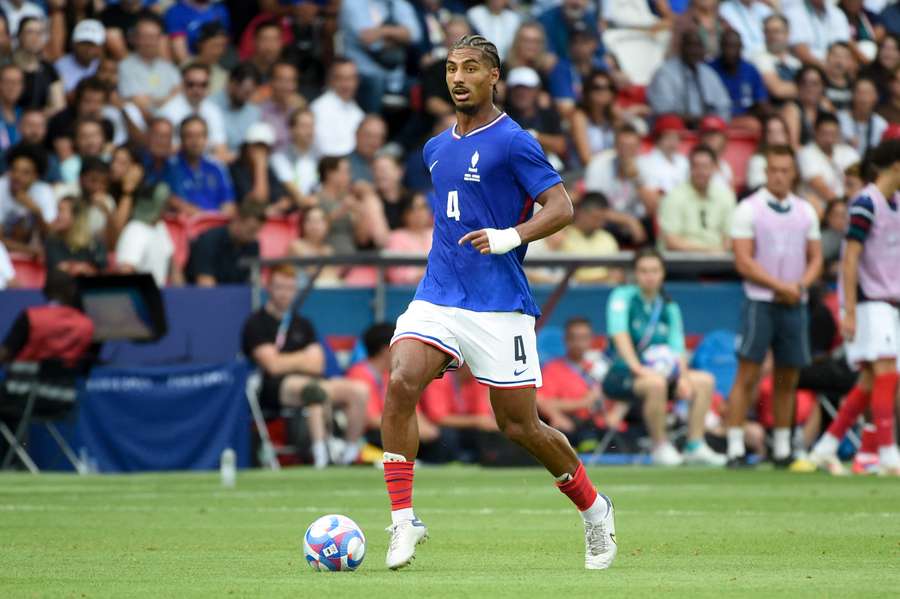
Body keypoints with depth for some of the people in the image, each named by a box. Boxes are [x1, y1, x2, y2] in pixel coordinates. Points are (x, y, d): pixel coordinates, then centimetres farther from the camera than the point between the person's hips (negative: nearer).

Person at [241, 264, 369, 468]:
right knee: (314, 389, -40)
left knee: (359, 390, -15)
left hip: (309, 381, 7)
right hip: (275, 388, -7)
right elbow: (273, 366, -8)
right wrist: (304, 358, 5)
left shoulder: (302, 324, 22)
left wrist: (288, 361, -7)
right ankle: (320, 456, -50)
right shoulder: (257, 323, 3)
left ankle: (350, 453, -9)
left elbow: (317, 366, 11)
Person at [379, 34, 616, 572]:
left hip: (499, 306, -5)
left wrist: (510, 237, -28)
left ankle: (594, 510, 24)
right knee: (401, 384, -20)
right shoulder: (436, 149, 15)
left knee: (520, 425, 0)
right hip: (437, 297, 5)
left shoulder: (512, 142, -6)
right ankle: (403, 518, -17)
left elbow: (561, 207, -14)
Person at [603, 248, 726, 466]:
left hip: (660, 372, 7)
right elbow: (620, 334, -20)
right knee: (656, 383, -36)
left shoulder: (669, 307, 11)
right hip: (621, 374, -6)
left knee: (704, 381, -5)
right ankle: (660, 447, -23)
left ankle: (695, 446, -3)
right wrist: (637, 367, -33)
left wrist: (683, 378, -17)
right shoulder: (623, 296, -5)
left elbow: (677, 348, 2)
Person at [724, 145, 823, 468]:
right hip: (760, 303, -4)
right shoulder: (749, 209, -2)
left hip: (795, 306, 4)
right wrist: (781, 286, -13)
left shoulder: (806, 211, 12)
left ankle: (782, 448, 16)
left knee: (788, 380, 8)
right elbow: (743, 262, -9)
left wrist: (800, 285, -7)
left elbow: (816, 259, 13)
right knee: (747, 376, -9)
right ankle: (735, 449, -9)